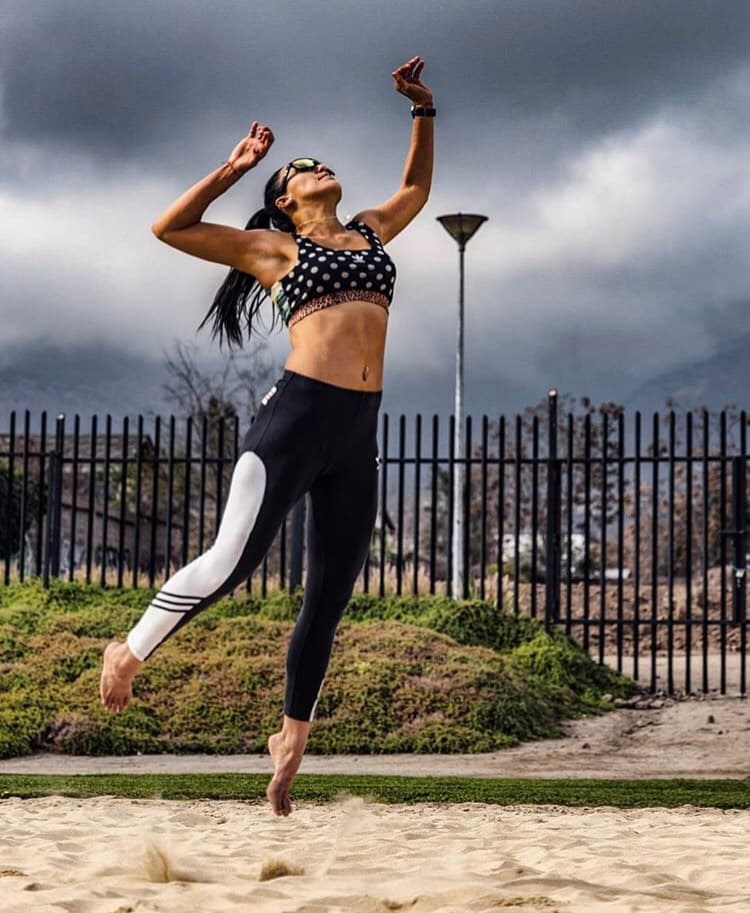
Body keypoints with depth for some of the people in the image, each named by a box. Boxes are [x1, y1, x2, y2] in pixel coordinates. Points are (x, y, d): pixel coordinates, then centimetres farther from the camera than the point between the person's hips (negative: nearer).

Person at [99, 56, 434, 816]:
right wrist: (233, 169, 2)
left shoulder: (371, 231, 24)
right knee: (231, 561, -15)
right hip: (297, 416, -5)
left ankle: (291, 736, 16)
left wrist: (423, 112, 32)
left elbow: (416, 189, 41)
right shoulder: (271, 247, 9)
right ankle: (131, 651, 9)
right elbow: (168, 228, 4)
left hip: (359, 434, 5)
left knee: (329, 595, 5)